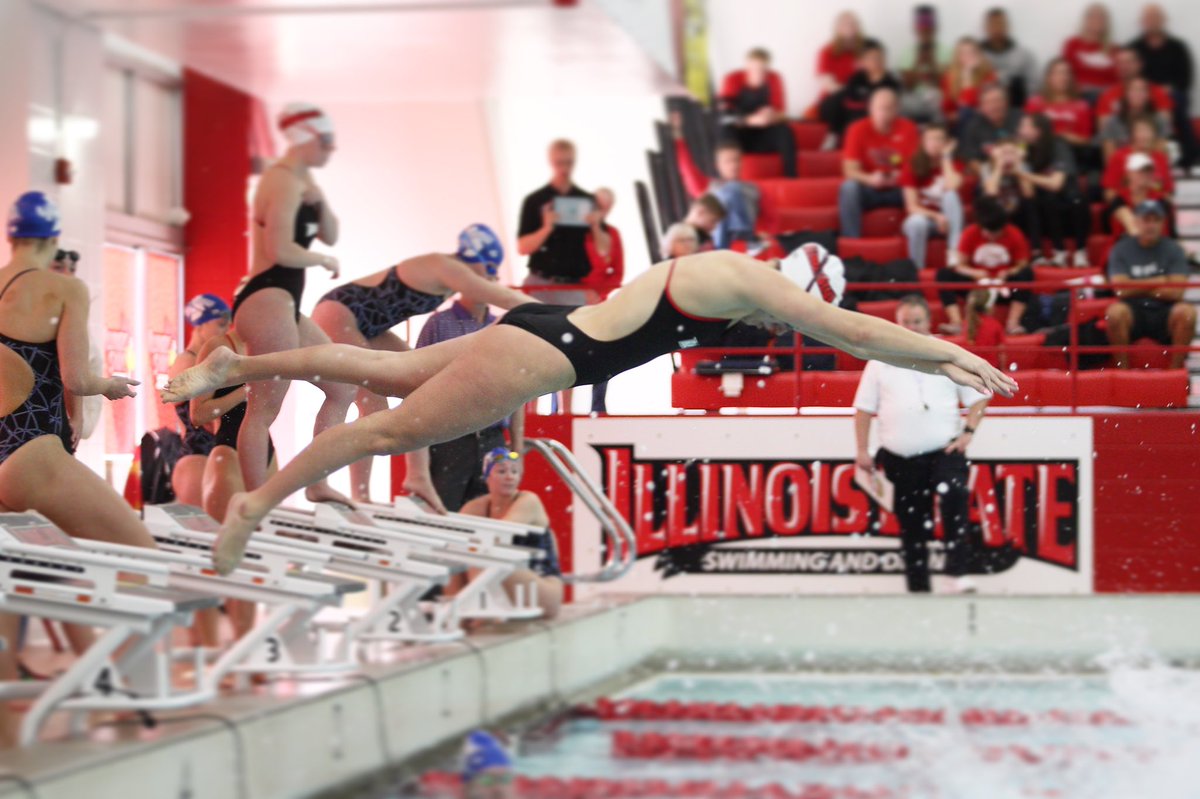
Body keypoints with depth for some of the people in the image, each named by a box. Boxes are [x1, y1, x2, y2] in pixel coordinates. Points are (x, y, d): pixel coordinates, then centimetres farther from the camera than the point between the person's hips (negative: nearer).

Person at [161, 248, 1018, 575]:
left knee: (390, 372, 17)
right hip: (539, 353, -9)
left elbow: (836, 327, 22)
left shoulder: (734, 272, 10)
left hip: (542, 333, 9)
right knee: (391, 427, -2)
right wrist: (953, 356, -9)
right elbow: (852, 333, -16)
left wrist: (940, 356, 20)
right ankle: (258, 502, 5)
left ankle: (234, 366, 24)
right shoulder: (748, 282, -17)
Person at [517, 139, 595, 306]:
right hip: (543, 285, -2)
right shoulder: (535, 201, 4)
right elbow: (522, 247, -2)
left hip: (578, 287, 2)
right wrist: (547, 228, -18)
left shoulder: (588, 201, 10)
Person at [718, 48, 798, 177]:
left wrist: (772, 116, -30)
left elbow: (781, 112, -5)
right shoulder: (733, 79, -12)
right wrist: (750, 120, -38)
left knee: (785, 130, -28)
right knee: (727, 130, -36)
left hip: (762, 137, 2)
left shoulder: (774, 79, -4)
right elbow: (725, 113, -21)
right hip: (737, 135, -2)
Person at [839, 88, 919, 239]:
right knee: (849, 187, -32)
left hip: (899, 190, 1)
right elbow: (850, 170, -13)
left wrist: (901, 176, -30)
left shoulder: (908, 129, -7)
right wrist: (870, 179, -34)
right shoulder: (859, 129, -9)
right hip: (868, 190, -1)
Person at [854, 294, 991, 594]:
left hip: (945, 450, -2)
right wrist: (862, 451, 3)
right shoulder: (881, 362, 8)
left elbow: (978, 398, 8)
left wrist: (968, 431, -6)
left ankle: (959, 573, -28)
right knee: (911, 524, 5)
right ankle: (918, 587, 17)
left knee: (953, 497, -28)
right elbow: (864, 408, 9)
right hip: (901, 459, 2)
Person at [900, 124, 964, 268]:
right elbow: (912, 206, -10)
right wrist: (936, 216, -28)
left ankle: (954, 255, -36)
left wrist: (946, 157, -16)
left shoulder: (954, 164, 0)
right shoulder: (912, 166, -4)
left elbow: (952, 186, -24)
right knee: (918, 222, -39)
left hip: (947, 221, 2)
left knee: (951, 194, -31)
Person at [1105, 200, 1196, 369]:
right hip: (1133, 312, -1)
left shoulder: (1173, 249, 5)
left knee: (1186, 312, -31)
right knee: (1115, 311, -34)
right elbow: (1121, 289, -8)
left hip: (1164, 313, 1)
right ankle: (1123, 370, -21)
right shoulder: (1121, 250, 4)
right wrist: (1158, 282, -3)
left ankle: (1175, 370, -19)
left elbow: (1176, 292, -6)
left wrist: (1138, 287, -3)